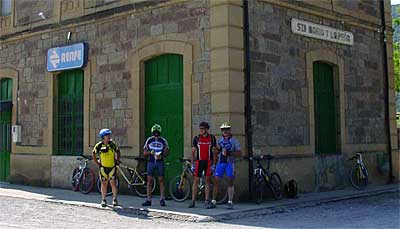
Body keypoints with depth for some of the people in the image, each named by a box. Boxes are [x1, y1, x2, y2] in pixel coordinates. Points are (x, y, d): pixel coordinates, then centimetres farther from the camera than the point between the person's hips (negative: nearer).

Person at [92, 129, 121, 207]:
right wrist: (97, 163, 4)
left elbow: (118, 152, 12)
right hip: (103, 167, 0)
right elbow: (93, 154, 8)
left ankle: (114, 199, 11)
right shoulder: (99, 145, -7)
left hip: (112, 167, 0)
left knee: (113, 183, -3)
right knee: (104, 183, 4)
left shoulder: (112, 144, -4)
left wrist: (117, 160, 5)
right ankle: (103, 200, 15)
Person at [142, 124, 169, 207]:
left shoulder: (163, 141, 4)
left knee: (161, 180, -2)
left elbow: (166, 153, 6)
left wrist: (161, 156, -13)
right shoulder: (149, 140, 6)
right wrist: (150, 152, -12)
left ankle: (162, 199, 3)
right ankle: (148, 200, 5)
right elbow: (145, 153, 8)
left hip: (160, 162, -1)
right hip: (150, 162, 1)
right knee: (149, 181, 1)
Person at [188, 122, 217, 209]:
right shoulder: (197, 138, 6)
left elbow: (214, 152, 4)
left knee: (207, 181, 1)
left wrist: (214, 164, -2)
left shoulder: (212, 138, 4)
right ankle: (193, 201, 4)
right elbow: (193, 151, 8)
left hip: (208, 162, -1)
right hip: (199, 161, 1)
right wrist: (193, 164, 1)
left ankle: (207, 201, 6)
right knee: (195, 181, 0)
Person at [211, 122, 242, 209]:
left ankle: (230, 202, 0)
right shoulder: (219, 140, 15)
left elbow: (239, 154, -4)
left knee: (230, 183, -2)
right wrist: (218, 150, -4)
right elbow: (216, 154, 19)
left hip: (230, 163, -3)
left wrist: (229, 153, -17)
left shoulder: (234, 141, 3)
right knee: (216, 182, 0)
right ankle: (213, 201, 5)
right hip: (220, 163, 3)